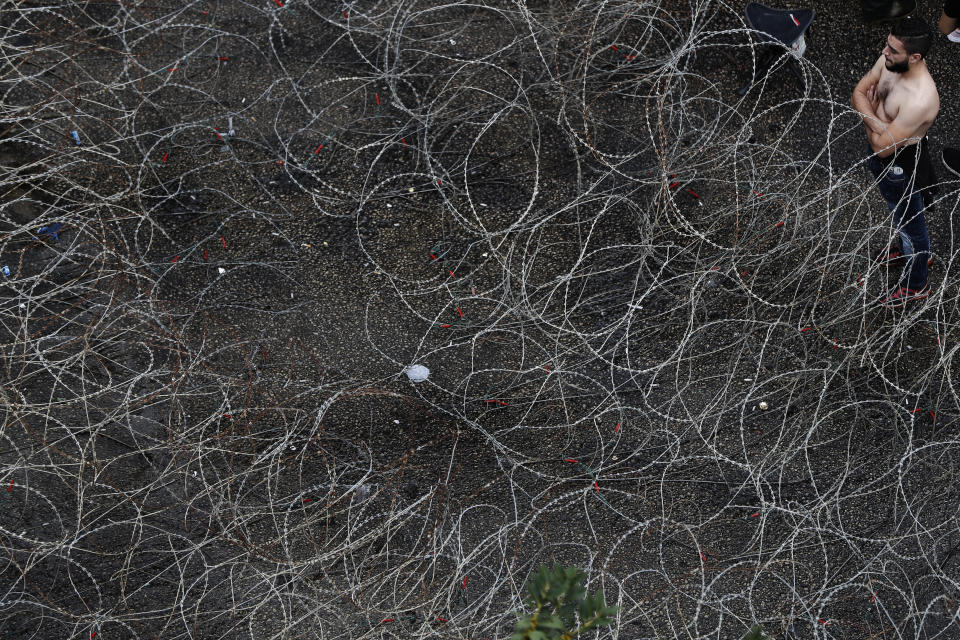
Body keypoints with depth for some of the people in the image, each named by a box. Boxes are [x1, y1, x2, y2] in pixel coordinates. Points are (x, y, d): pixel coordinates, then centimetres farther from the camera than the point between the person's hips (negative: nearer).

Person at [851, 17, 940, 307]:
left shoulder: (920, 100, -41)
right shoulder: (889, 60, -17)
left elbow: (882, 146, -34)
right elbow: (858, 93, -5)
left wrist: (870, 113, -21)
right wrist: (877, 118, -22)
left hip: (900, 165, -8)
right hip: (878, 149, 8)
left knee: (910, 222, 18)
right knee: (897, 212, 33)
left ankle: (915, 284, 42)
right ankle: (908, 250, 62)